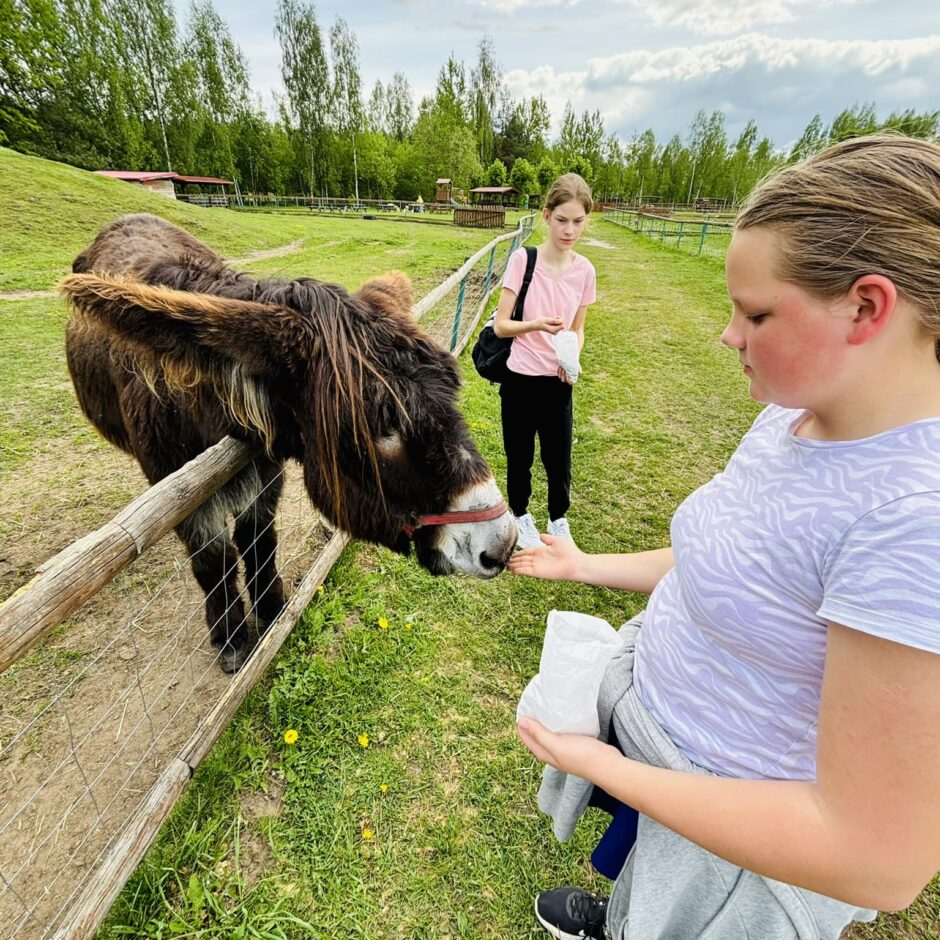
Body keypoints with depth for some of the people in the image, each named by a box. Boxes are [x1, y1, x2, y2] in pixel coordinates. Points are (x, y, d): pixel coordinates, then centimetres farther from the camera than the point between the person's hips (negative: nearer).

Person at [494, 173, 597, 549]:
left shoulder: (584, 270, 0)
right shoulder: (523, 259, -10)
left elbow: (578, 329, 10)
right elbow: (500, 325, -9)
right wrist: (536, 325, -27)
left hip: (558, 382, 2)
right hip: (520, 379, -2)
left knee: (559, 458, 10)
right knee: (519, 456, 12)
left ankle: (559, 518, 36)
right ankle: (521, 515, 38)